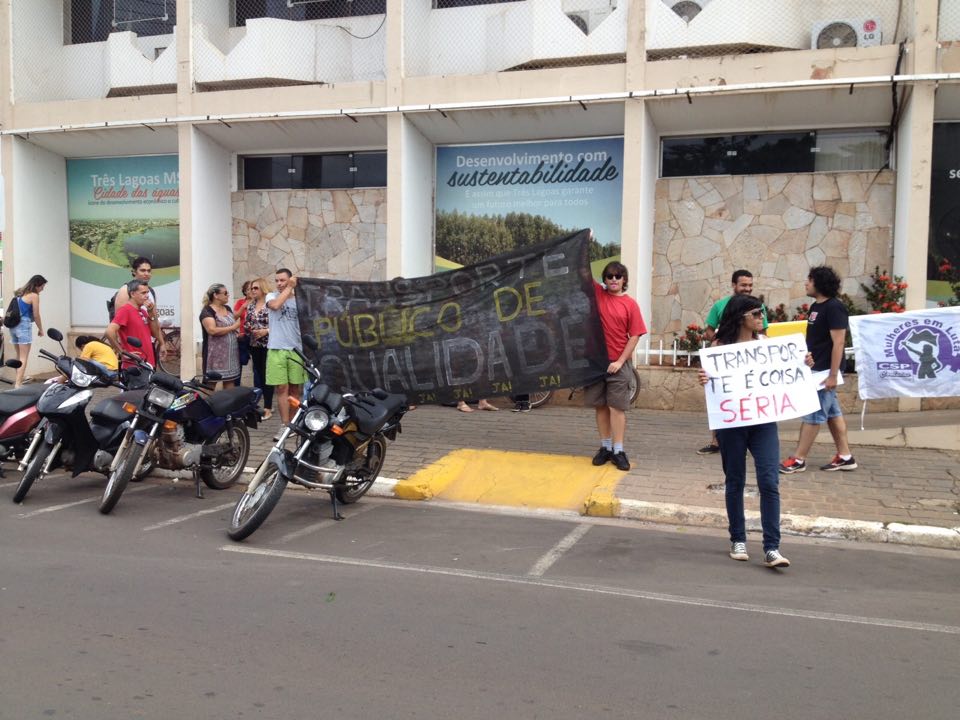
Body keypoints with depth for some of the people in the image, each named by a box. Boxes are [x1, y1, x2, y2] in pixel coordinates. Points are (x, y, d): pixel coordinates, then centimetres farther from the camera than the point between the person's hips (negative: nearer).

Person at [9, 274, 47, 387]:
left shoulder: (20, 293, 16)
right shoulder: (34, 296, -8)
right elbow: (36, 315, -6)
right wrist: (40, 329, 6)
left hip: (13, 325, 8)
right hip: (24, 326, -8)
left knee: (19, 356, 19)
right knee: (24, 357, -8)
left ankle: (19, 379, 28)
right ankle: (18, 384, -15)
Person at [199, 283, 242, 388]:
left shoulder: (228, 308, 13)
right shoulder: (207, 311, -10)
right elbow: (212, 330, -23)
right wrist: (233, 327, -15)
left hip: (230, 352, 8)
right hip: (216, 353, -8)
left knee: (230, 381, 9)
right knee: (211, 383, -4)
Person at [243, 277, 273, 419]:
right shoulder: (250, 305, 12)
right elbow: (246, 323, 18)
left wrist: (266, 331, -20)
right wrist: (247, 327, -3)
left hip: (268, 344, -6)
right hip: (254, 345, 6)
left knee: (267, 375, -2)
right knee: (258, 373, 12)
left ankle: (268, 408, 4)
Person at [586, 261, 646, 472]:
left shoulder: (630, 304, -1)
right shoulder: (597, 293, 5)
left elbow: (635, 336, -3)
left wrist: (620, 361, -9)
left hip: (619, 363, -2)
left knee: (617, 407, -3)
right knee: (601, 406, 8)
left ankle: (618, 450, 1)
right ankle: (605, 446, 17)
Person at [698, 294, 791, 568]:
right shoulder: (722, 346, -3)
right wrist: (704, 380, -23)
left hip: (763, 421, 2)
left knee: (769, 482, -7)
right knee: (735, 482, 10)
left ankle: (772, 548, -3)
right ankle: (738, 540, 25)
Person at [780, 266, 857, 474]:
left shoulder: (834, 308, -16)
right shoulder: (816, 306, 11)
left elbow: (838, 343, -20)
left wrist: (833, 375, -23)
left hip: (825, 370, -9)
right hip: (816, 369, 9)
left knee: (812, 414, -4)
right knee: (832, 413, 12)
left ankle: (798, 460, 2)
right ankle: (845, 457, 19)